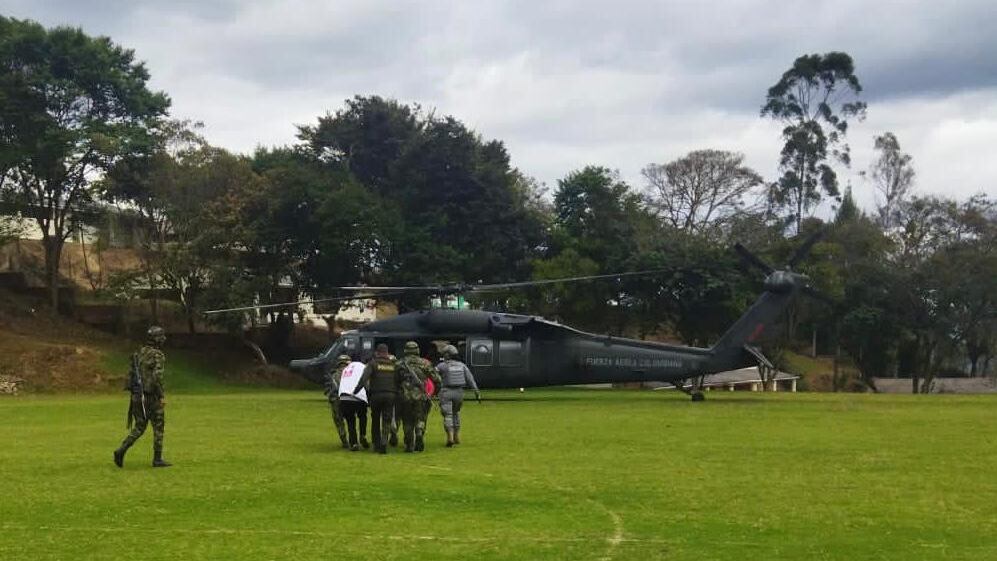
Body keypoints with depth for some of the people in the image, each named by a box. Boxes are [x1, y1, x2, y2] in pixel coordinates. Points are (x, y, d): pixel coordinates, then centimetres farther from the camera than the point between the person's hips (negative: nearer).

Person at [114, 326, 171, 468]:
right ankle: (157, 459, 8)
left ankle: (121, 450, -6)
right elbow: (157, 377, -24)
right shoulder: (158, 356, -13)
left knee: (138, 428, 12)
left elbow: (132, 375, 16)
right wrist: (162, 396, -17)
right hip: (152, 397, -7)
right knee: (159, 428, 6)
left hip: (137, 396, 7)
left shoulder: (139, 353, 12)